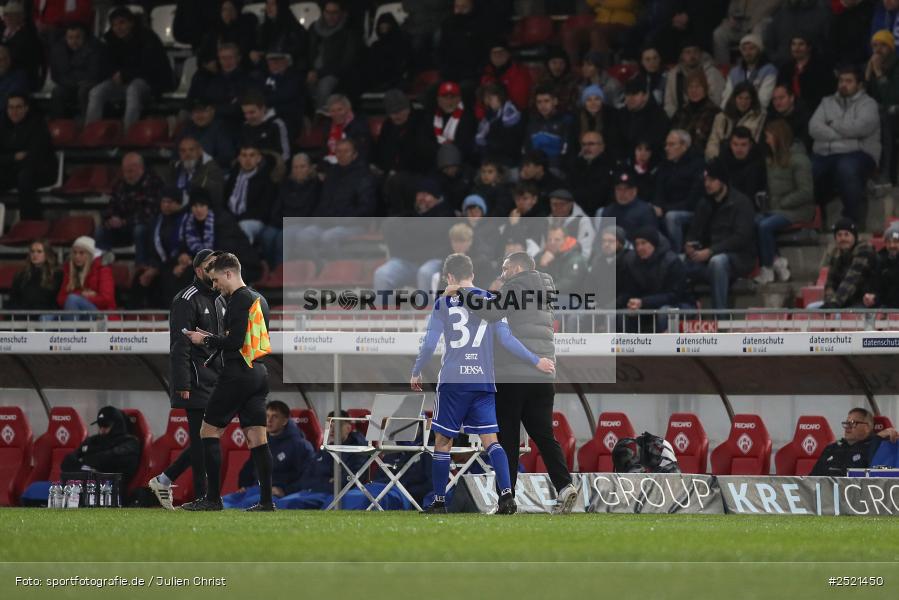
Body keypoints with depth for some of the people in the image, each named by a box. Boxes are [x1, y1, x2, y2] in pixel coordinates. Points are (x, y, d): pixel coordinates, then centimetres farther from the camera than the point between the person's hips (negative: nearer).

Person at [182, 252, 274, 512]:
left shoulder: (239, 299, -12)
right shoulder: (259, 299, 16)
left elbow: (235, 342, -19)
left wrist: (206, 340, -6)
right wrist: (214, 339, 16)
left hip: (238, 374, -9)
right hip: (259, 373, 9)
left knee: (209, 430, 0)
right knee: (256, 437, 6)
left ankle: (213, 498, -2)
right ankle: (266, 500, 2)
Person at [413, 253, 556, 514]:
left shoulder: (444, 303, 1)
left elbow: (429, 344, -2)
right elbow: (506, 338, 0)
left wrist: (416, 373, 11)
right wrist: (536, 361, 5)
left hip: (452, 382, -2)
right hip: (484, 382, 2)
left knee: (442, 441, 8)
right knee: (490, 439, 1)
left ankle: (439, 502, 11)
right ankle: (507, 494, -17)